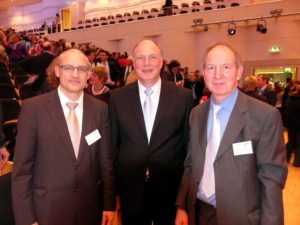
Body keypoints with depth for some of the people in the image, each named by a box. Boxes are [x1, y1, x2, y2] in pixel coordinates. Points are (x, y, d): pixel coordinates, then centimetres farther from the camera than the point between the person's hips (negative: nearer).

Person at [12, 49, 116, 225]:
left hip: (90, 206, 3)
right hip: (48, 208, -2)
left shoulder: (100, 108, -2)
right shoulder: (33, 108, -10)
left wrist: (109, 204, 3)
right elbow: (22, 167, -8)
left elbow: (106, 160, 2)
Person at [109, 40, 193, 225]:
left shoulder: (183, 96, -5)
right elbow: (113, 144, 2)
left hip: (171, 188, 0)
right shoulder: (118, 97, -2)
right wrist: (112, 185, 4)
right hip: (131, 189, 1)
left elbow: (189, 144, 1)